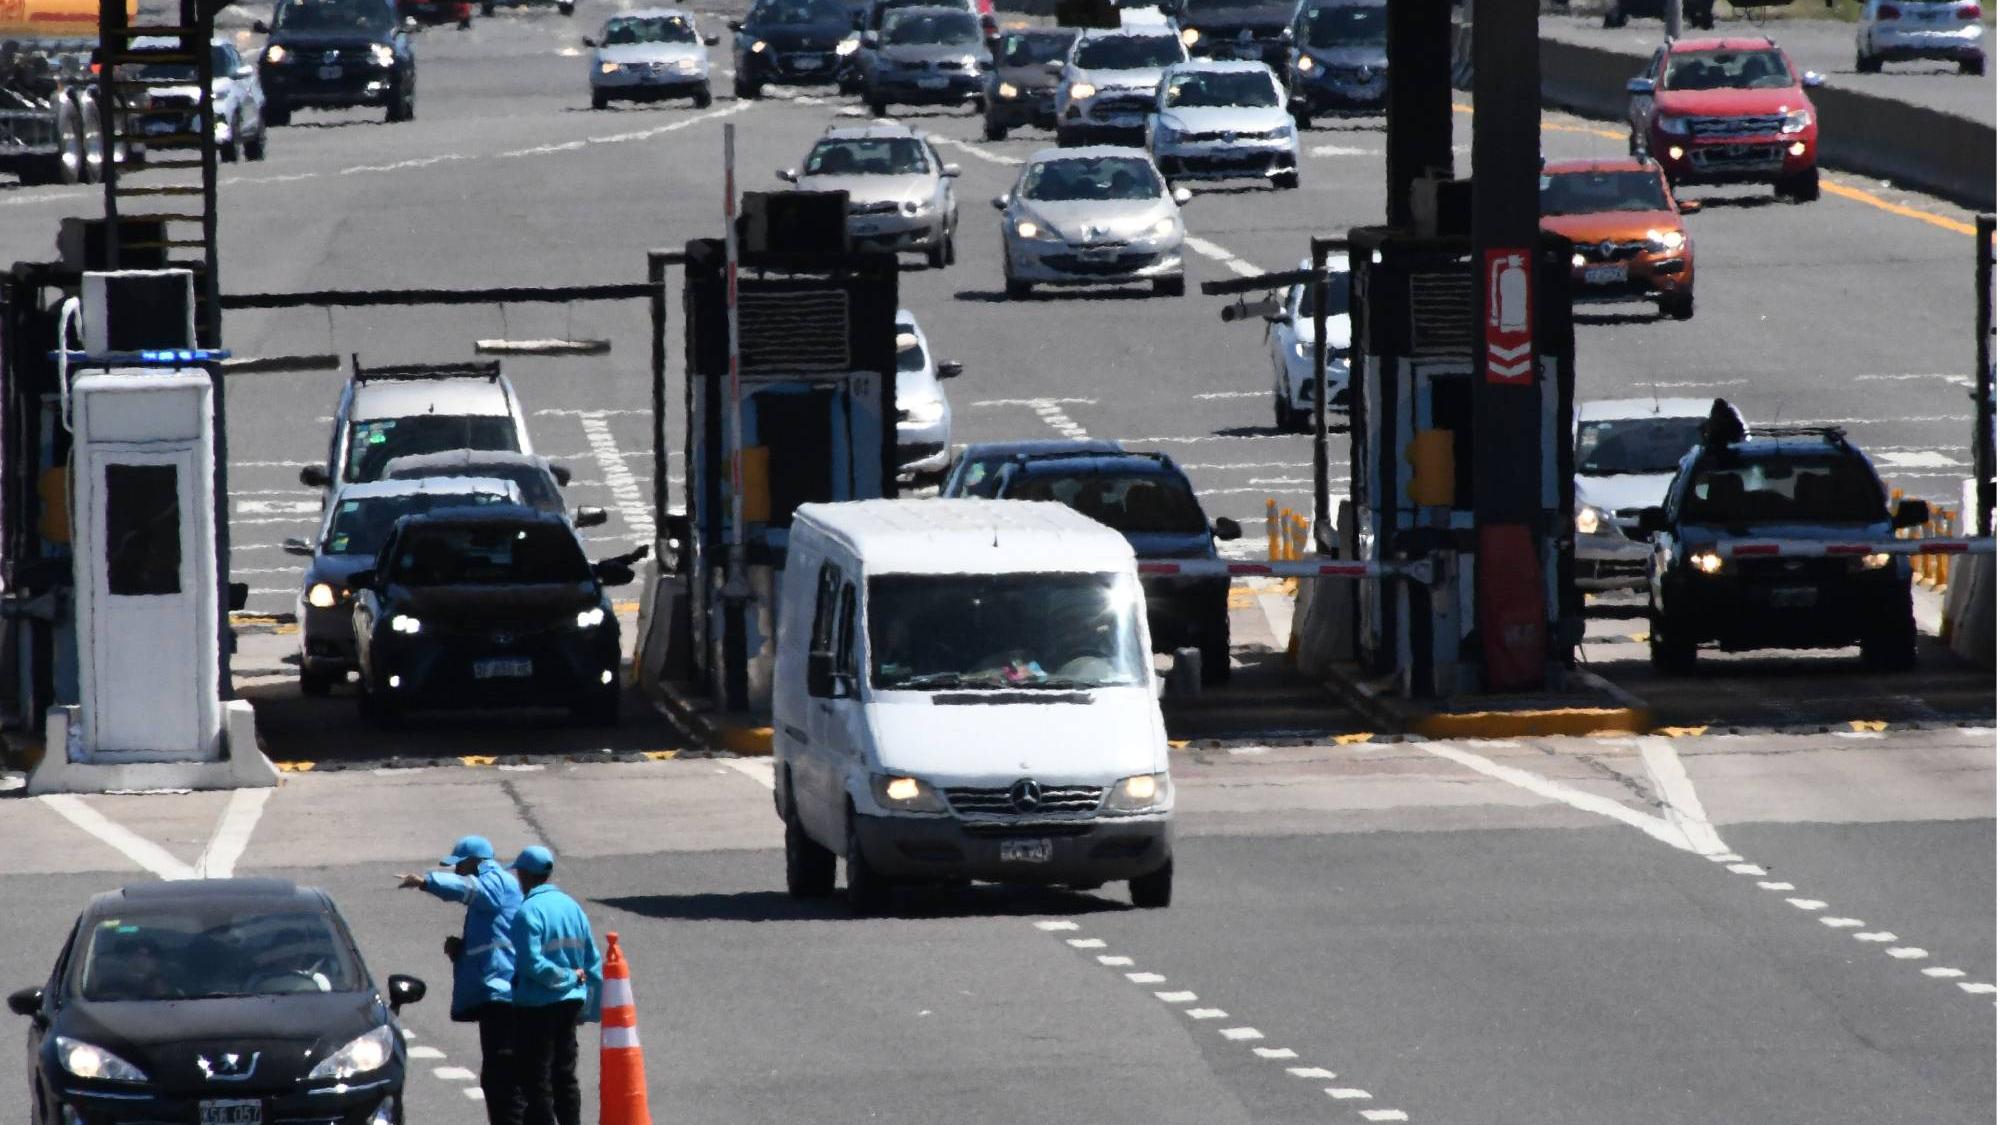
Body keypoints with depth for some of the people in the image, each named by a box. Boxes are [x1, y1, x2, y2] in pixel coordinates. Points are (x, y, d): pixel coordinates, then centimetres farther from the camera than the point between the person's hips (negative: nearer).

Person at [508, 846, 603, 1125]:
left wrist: (570, 976, -10)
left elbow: (532, 964, -22)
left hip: (537, 1007, -7)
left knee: (536, 1081, 0)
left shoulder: (528, 912, -16)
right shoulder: (572, 906, 6)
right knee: (565, 1076, 16)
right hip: (571, 1005, 7)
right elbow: (593, 963, 8)